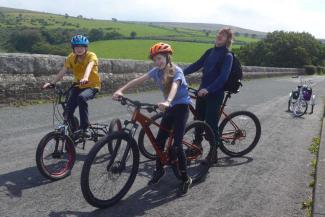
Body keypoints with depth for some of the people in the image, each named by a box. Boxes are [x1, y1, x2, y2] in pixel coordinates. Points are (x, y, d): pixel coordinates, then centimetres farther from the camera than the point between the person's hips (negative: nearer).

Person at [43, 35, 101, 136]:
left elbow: (89, 66, -37)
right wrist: (51, 83, -24)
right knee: (68, 111, -11)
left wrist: (85, 78, -58)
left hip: (91, 86, -4)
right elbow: (63, 71, -11)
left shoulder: (91, 56, -16)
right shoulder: (71, 57, -4)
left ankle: (84, 128, -26)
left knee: (81, 97, -36)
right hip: (78, 86, 4)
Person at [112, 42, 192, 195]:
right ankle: (159, 169, 29)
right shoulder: (156, 71, -1)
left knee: (176, 144, -12)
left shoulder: (176, 71, -19)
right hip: (170, 107, 7)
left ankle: (185, 179, 1)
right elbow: (138, 80, -11)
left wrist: (167, 101, -59)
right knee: (159, 140, 6)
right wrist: (121, 90, -25)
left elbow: (174, 86, -39)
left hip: (181, 106, -6)